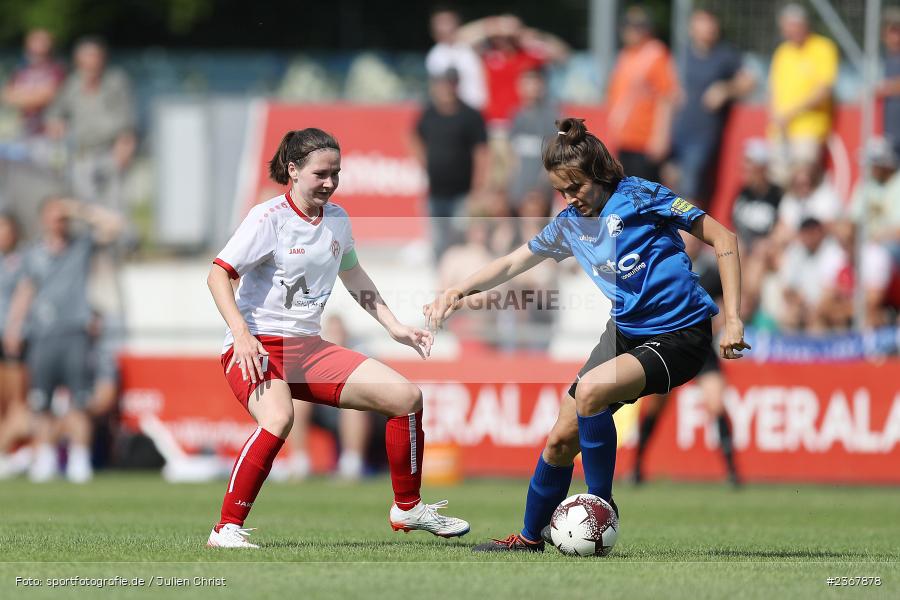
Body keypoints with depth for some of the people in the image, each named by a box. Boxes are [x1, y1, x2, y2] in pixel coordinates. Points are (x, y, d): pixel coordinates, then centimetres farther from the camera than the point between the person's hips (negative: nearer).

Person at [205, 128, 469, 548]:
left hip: (307, 348, 7)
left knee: (406, 396, -2)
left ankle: (407, 508, 15)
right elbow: (218, 274, -14)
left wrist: (395, 327, 21)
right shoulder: (269, 218, -11)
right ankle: (227, 530, -29)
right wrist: (241, 335, -26)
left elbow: (352, 276, 26)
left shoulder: (336, 219, 9)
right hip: (257, 348, -7)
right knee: (278, 419, -38)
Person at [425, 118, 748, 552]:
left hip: (680, 336, -7)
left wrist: (732, 319, -16)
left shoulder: (638, 197, -13)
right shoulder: (569, 223, 7)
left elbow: (722, 238, -11)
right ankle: (530, 537, 24)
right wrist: (458, 289, 2)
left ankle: (601, 506, -16)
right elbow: (512, 263, 20)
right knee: (561, 439, 4)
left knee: (590, 391, -32)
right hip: (624, 332, 7)